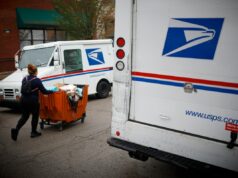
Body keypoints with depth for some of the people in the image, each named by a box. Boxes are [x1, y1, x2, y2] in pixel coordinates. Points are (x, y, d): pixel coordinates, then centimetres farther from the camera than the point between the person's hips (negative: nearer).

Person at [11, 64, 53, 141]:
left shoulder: (24, 79, 6)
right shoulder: (37, 80, -11)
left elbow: (23, 90, 12)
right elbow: (44, 91, -8)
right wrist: (52, 91, 6)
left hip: (23, 100, 5)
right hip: (33, 101, -5)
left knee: (24, 116, 16)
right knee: (35, 116, 12)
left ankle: (16, 129, -1)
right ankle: (33, 132, 19)